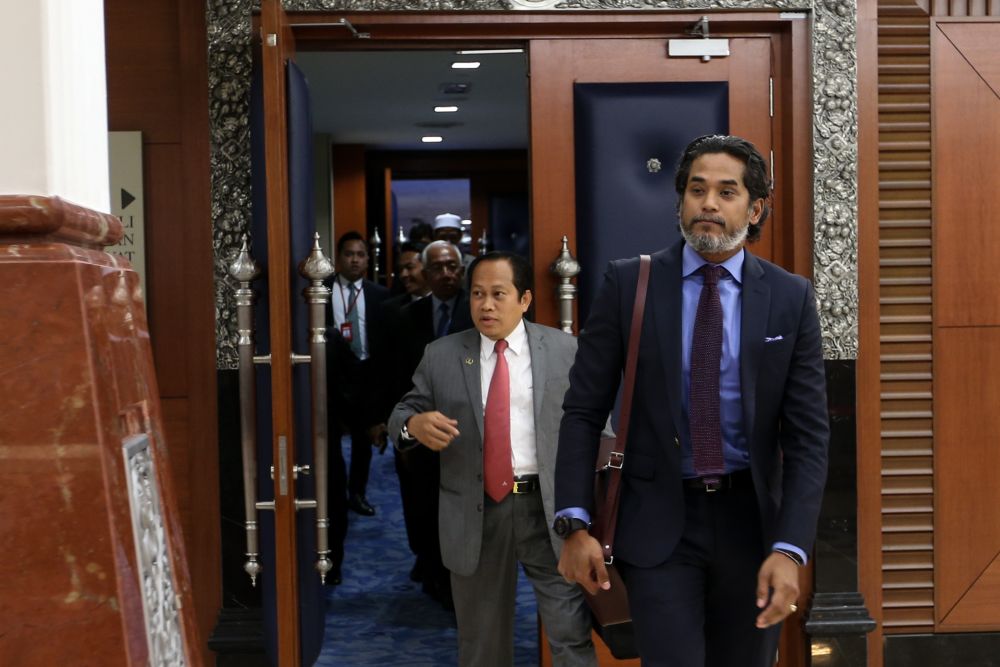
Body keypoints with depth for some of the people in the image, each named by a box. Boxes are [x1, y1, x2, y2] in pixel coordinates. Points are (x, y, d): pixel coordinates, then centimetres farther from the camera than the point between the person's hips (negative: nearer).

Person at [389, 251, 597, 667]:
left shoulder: (564, 350, 2)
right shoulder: (441, 356, 5)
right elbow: (403, 413, 6)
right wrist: (414, 423, -19)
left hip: (551, 511, -1)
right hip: (475, 515, 2)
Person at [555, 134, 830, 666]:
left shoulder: (790, 298, 0)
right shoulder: (628, 283, -2)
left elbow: (808, 435, -2)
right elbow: (583, 410, -2)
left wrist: (789, 549, -12)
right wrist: (576, 525, -9)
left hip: (751, 521, 2)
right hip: (659, 523, -1)